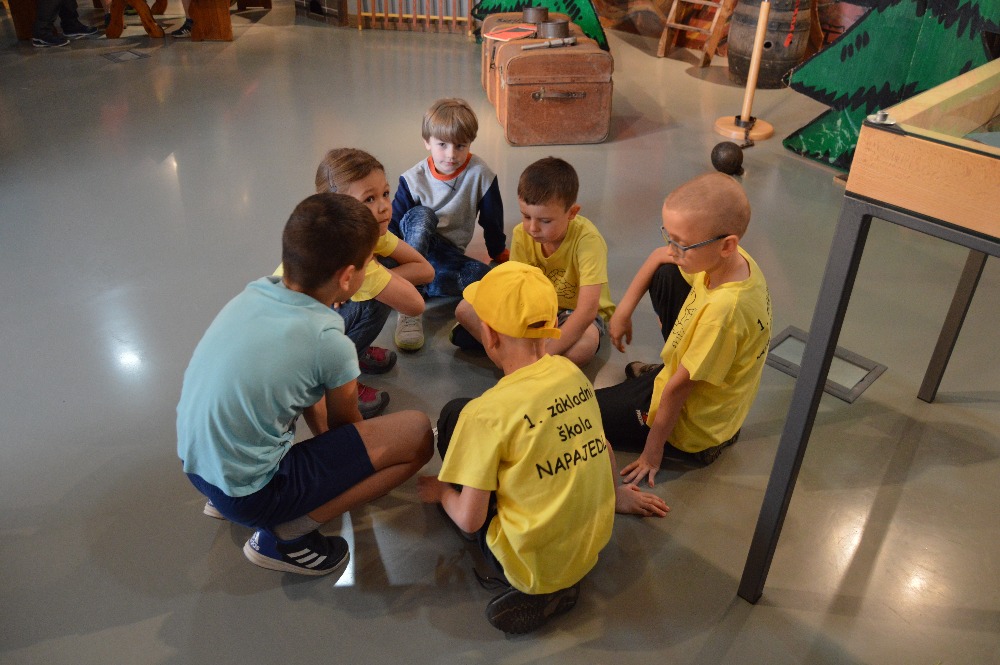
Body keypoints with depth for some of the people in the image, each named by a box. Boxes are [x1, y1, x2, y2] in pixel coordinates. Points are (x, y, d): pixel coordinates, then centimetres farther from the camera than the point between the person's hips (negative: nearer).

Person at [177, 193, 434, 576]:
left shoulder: (254, 292, -4)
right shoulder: (329, 343, -22)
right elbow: (343, 425, 1)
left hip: (193, 462, 8)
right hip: (249, 495, -7)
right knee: (418, 434, -10)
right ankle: (286, 535, -4)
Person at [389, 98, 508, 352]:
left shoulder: (480, 174, -8)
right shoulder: (414, 179, -8)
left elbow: (492, 219, 3)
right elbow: (393, 222, -6)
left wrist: (500, 255, 13)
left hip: (450, 253, 1)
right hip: (414, 244, -1)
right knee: (421, 216, -36)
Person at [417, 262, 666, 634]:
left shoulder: (486, 412, -22)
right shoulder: (572, 372, -4)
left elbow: (469, 520, -16)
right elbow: (602, 449, 11)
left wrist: (440, 492, 7)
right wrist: (617, 495, 32)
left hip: (534, 567, -6)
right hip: (593, 548, 6)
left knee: (454, 414, 3)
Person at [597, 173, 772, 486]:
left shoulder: (724, 309, -38)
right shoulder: (734, 259, -14)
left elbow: (678, 387, -26)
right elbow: (660, 256, 6)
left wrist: (654, 449, -14)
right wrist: (624, 309, 1)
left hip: (691, 425, -8)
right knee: (664, 276, 8)